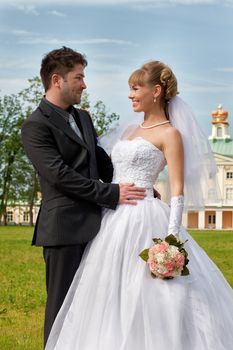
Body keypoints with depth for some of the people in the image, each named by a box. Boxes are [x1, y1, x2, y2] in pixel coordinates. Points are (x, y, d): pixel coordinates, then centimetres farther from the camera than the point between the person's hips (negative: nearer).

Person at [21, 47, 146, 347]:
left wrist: (138, 187, 8)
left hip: (93, 225, 8)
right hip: (65, 229, -7)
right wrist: (112, 194, -17)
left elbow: (101, 161, 21)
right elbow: (60, 175, -18)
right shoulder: (36, 125, -10)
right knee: (62, 303, 1)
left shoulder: (83, 117, 16)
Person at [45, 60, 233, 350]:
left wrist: (171, 239, -20)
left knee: (144, 299, -6)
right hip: (113, 220, 8)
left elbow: (178, 189, -11)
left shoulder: (169, 134, -4)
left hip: (141, 221, -8)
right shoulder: (131, 131, 19)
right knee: (110, 299, 9)